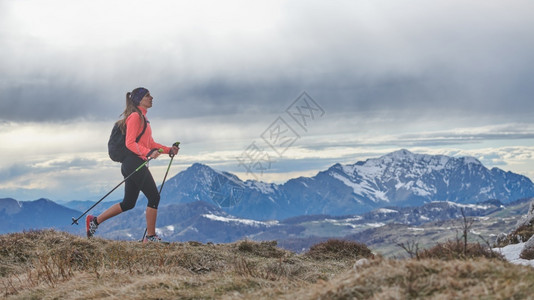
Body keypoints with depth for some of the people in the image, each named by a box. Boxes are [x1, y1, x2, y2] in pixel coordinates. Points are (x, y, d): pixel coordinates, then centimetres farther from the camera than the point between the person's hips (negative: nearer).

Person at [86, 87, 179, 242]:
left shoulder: (142, 117, 22)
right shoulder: (135, 116, -10)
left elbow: (150, 144, 24)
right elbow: (130, 143, -18)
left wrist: (169, 150, 14)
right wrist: (149, 153, -29)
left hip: (132, 165, 10)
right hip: (134, 162, -10)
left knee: (128, 203, 12)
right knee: (154, 197, -7)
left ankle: (94, 221, 17)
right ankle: (151, 237, -2)